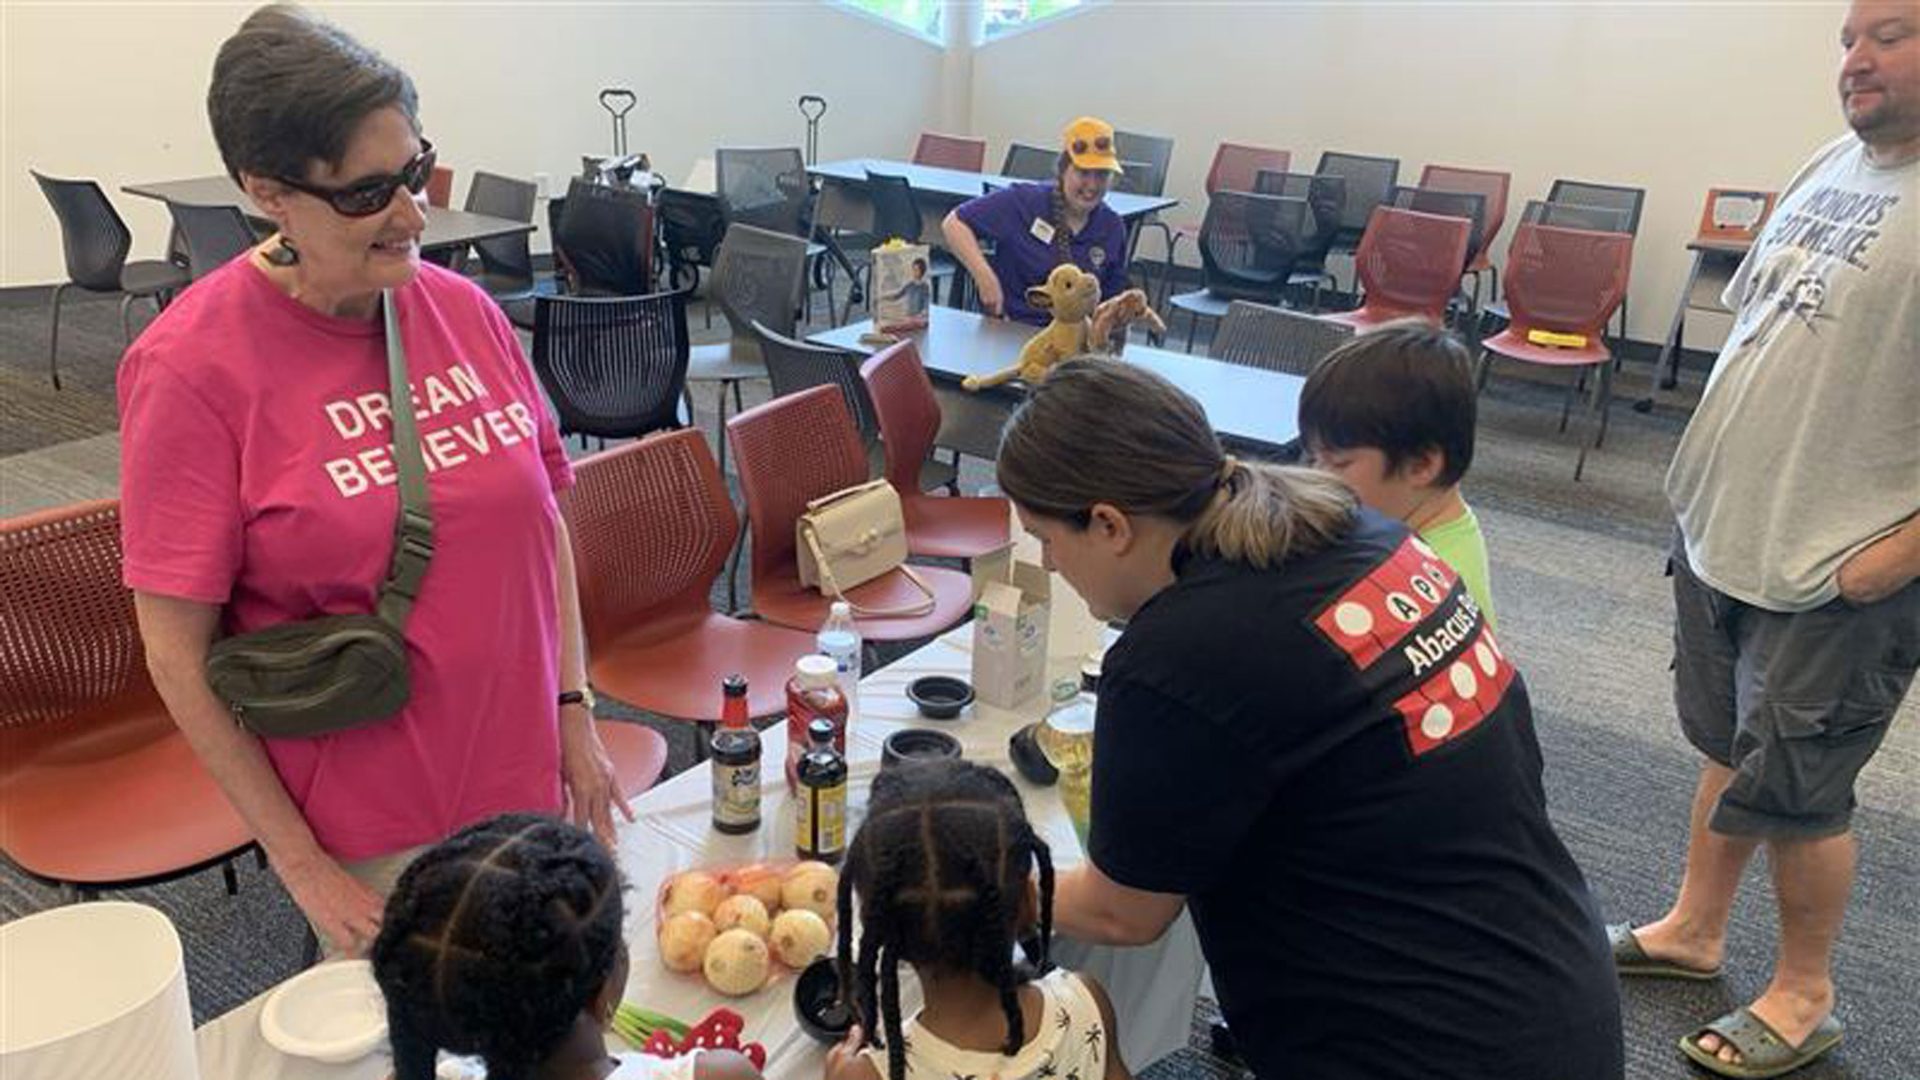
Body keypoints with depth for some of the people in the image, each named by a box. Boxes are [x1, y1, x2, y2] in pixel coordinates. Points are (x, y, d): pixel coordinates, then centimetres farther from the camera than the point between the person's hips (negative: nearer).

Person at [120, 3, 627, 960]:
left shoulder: (461, 308, 0)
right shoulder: (192, 367, -15)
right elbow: (178, 650, -12)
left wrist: (573, 714, 5)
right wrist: (299, 862, -11)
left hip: (527, 779, 5)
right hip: (367, 835, -4)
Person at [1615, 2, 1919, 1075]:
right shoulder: (1833, 166, 7)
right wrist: (1715, 468, 11)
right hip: (1723, 530, 8)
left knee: (1793, 791, 5)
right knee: (1729, 749, 21)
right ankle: (1694, 930, 39)